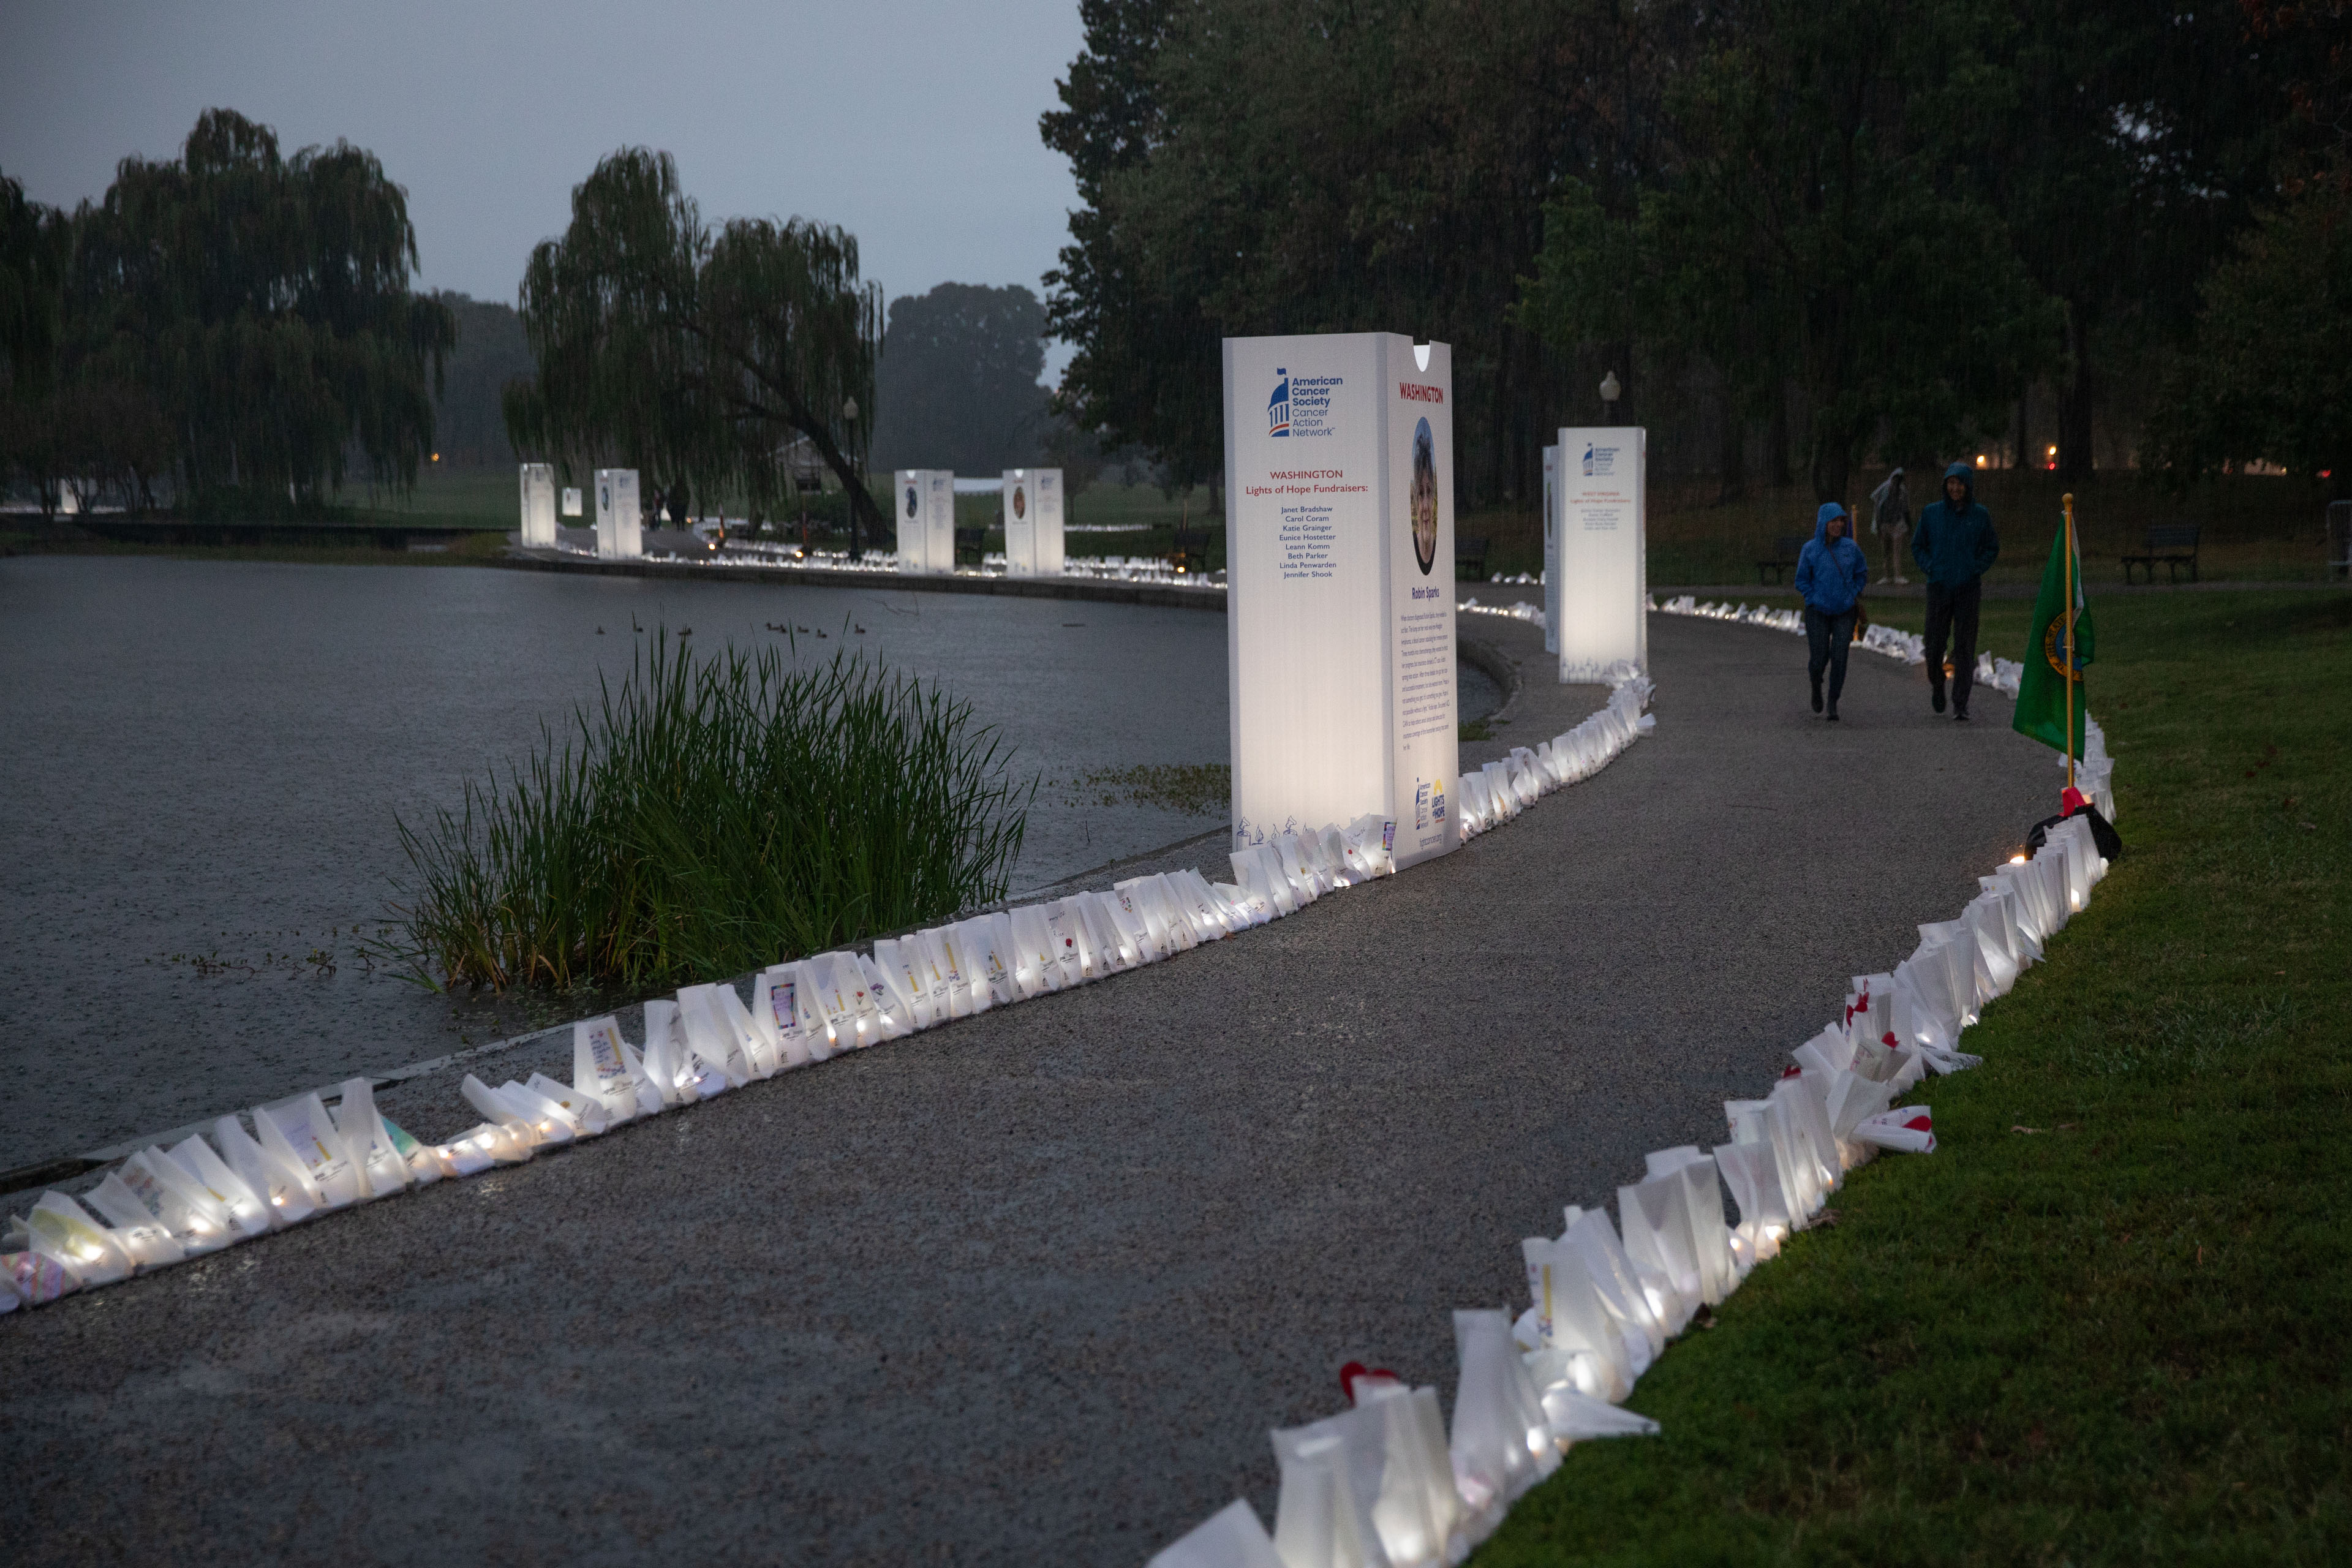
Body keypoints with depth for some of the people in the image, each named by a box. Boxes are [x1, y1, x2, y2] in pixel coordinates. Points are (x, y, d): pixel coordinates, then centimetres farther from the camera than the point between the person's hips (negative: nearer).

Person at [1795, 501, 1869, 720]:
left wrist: (1852, 595, 2)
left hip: (1844, 613, 1)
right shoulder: (1810, 550, -5)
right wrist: (1815, 600, -7)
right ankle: (1816, 686, 32)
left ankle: (1833, 704, 4)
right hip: (1817, 613, -1)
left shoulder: (1851, 548, -1)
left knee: (1839, 658, -9)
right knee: (1820, 659, -3)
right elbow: (1802, 581, 3)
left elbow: (1862, 574, 14)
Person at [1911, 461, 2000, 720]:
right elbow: (1918, 545, 12)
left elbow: (1992, 548, 11)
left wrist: (1976, 569, -3)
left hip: (1969, 589, -1)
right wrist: (1930, 569, -2)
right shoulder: (1932, 513, 2)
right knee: (1935, 643, 1)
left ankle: (1961, 705, -4)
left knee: (1965, 647, -5)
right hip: (1939, 588, 1)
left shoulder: (1980, 515, 2)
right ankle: (1937, 683, 31)